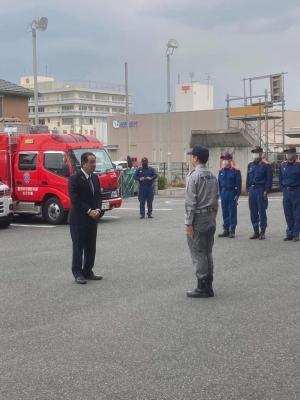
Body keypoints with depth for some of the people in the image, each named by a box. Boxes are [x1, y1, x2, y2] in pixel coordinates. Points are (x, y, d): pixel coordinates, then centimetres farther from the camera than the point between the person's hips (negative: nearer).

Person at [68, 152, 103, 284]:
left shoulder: (95, 178, 10)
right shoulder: (75, 178, -12)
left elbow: (98, 195, 12)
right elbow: (74, 199, -17)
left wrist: (97, 210, -5)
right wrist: (89, 211, -18)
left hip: (92, 218, 7)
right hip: (78, 219, -7)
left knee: (91, 247, 10)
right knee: (78, 247, 0)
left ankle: (88, 272, 19)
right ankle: (78, 273, 7)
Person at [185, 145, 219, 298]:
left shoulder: (193, 176, -14)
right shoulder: (212, 176, 9)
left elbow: (190, 202, -17)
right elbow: (216, 199, 12)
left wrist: (188, 223, -14)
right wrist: (213, 217, 18)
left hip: (198, 218, -8)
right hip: (211, 218, 8)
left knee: (198, 254, -2)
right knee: (208, 253, 13)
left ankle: (202, 288, 0)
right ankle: (208, 286, 19)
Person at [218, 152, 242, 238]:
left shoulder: (236, 171, -6)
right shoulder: (221, 171, 9)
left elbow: (238, 184, -7)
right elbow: (219, 183, 13)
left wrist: (237, 195, -12)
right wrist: (220, 193, 8)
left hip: (232, 193, -5)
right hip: (224, 193, 5)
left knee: (232, 212, 0)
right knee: (225, 212, 8)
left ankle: (232, 231, 5)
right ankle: (226, 230, 16)